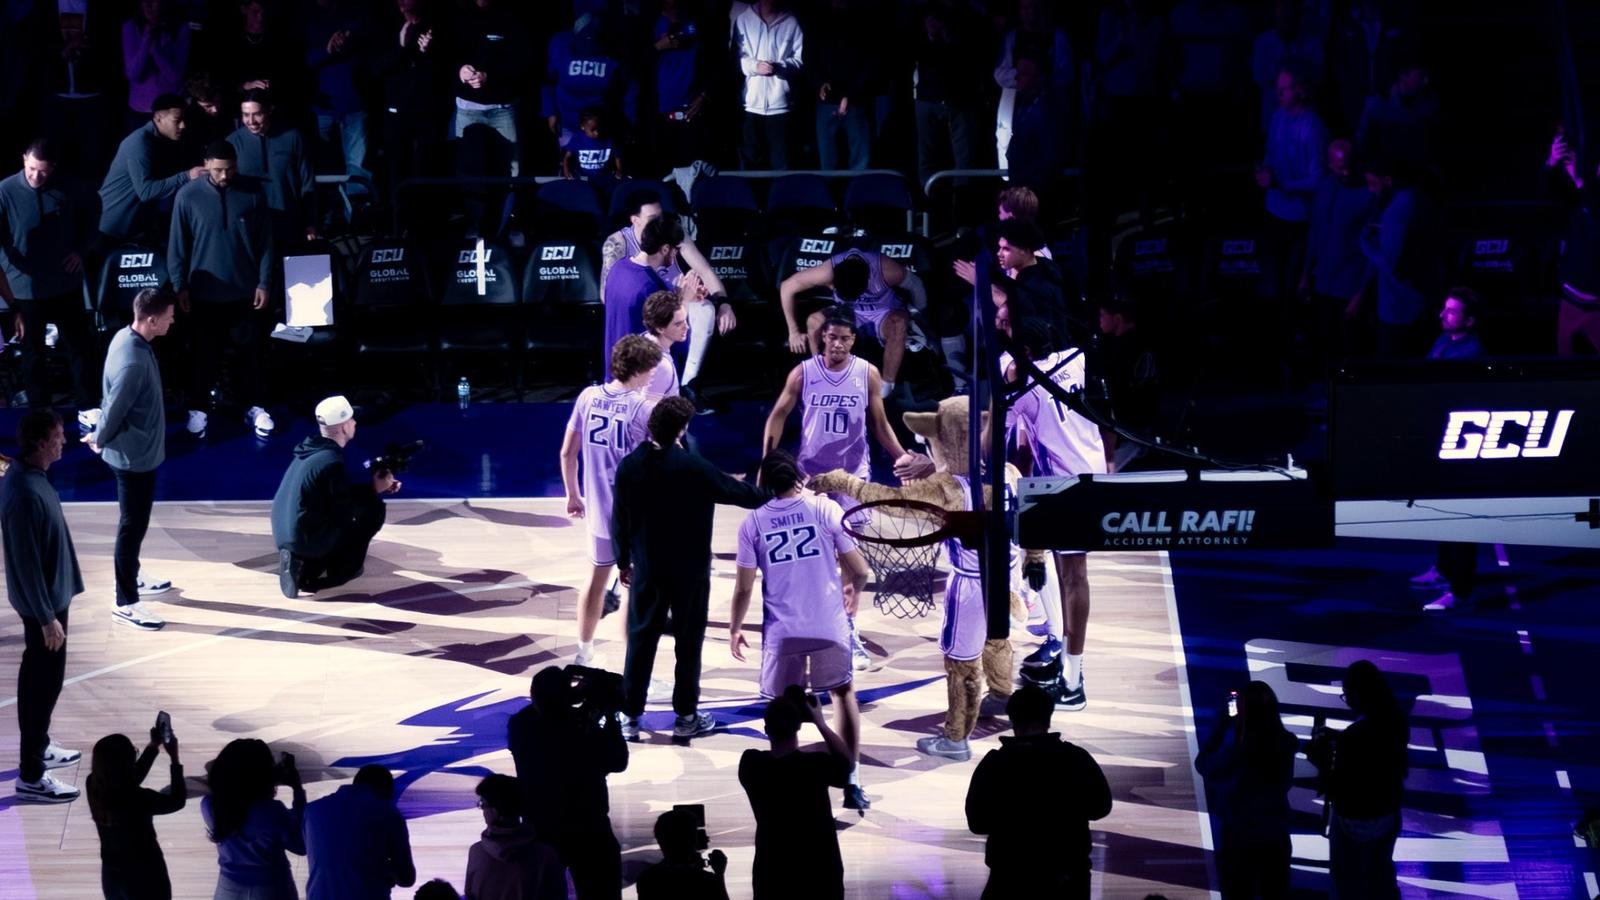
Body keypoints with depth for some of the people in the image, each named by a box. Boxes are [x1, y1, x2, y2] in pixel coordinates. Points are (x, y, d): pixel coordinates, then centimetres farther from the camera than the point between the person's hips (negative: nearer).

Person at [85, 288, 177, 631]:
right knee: (132, 526, 3)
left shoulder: (127, 337, -2)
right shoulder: (133, 362, -33)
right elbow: (114, 410, -25)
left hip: (138, 450, 10)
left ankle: (131, 577, 43)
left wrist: (100, 436, 16)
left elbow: (113, 404, 9)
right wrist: (100, 440, -7)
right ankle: (126, 603, 13)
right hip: (134, 455, -10)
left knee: (135, 522, 25)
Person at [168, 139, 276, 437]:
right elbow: (177, 245, -2)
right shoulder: (188, 196, -9)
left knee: (250, 351, 10)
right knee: (203, 353, 8)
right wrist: (180, 286, -3)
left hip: (244, 290, 1)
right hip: (204, 291, -1)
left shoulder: (253, 192, -7)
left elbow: (265, 242, 0)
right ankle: (197, 409, 21)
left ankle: (255, 407, 23)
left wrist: (263, 283, -1)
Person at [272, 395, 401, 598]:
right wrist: (374, 489, -1)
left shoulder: (311, 449, 8)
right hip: (307, 539, -8)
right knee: (374, 507, -1)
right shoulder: (332, 461, -19)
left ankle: (305, 565, 13)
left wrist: (377, 485, 14)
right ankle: (343, 569, 5)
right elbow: (345, 510, -14)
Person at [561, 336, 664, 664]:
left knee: (597, 578, 22)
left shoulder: (589, 397, -1)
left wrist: (573, 495, 17)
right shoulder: (643, 408, -17)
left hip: (597, 509, 6)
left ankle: (584, 655, 33)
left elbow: (567, 453, 5)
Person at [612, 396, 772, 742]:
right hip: (689, 571, -3)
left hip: (647, 570, 3)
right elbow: (738, 492, -9)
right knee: (688, 642, 9)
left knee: (640, 640, 10)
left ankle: (630, 717, 11)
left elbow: (619, 521, 1)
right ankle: (686, 717, 14)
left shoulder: (629, 467, -7)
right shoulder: (693, 467, -18)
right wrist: (775, 492, 8)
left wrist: (624, 562, 14)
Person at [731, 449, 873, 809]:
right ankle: (852, 780, 17)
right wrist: (855, 591, 21)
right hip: (829, 625, 0)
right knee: (843, 691, 22)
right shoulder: (825, 508, -3)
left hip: (782, 631, 0)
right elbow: (860, 569, -2)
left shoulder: (754, 522, 0)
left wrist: (735, 629, 16)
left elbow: (744, 587, 1)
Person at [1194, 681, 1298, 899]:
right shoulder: (1286, 744, -15)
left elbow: (1203, 765, -7)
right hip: (1276, 834, 3)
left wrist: (1221, 726, -1)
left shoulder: (1234, 748, -25)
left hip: (1239, 835, -3)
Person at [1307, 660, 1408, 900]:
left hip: (1356, 822, -7)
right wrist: (1338, 738, 7)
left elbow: (1337, 790, -26)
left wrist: (1320, 761, -12)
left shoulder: (1353, 737, -33)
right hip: (1389, 814, 7)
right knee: (1381, 878, 27)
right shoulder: (1395, 721, -9)